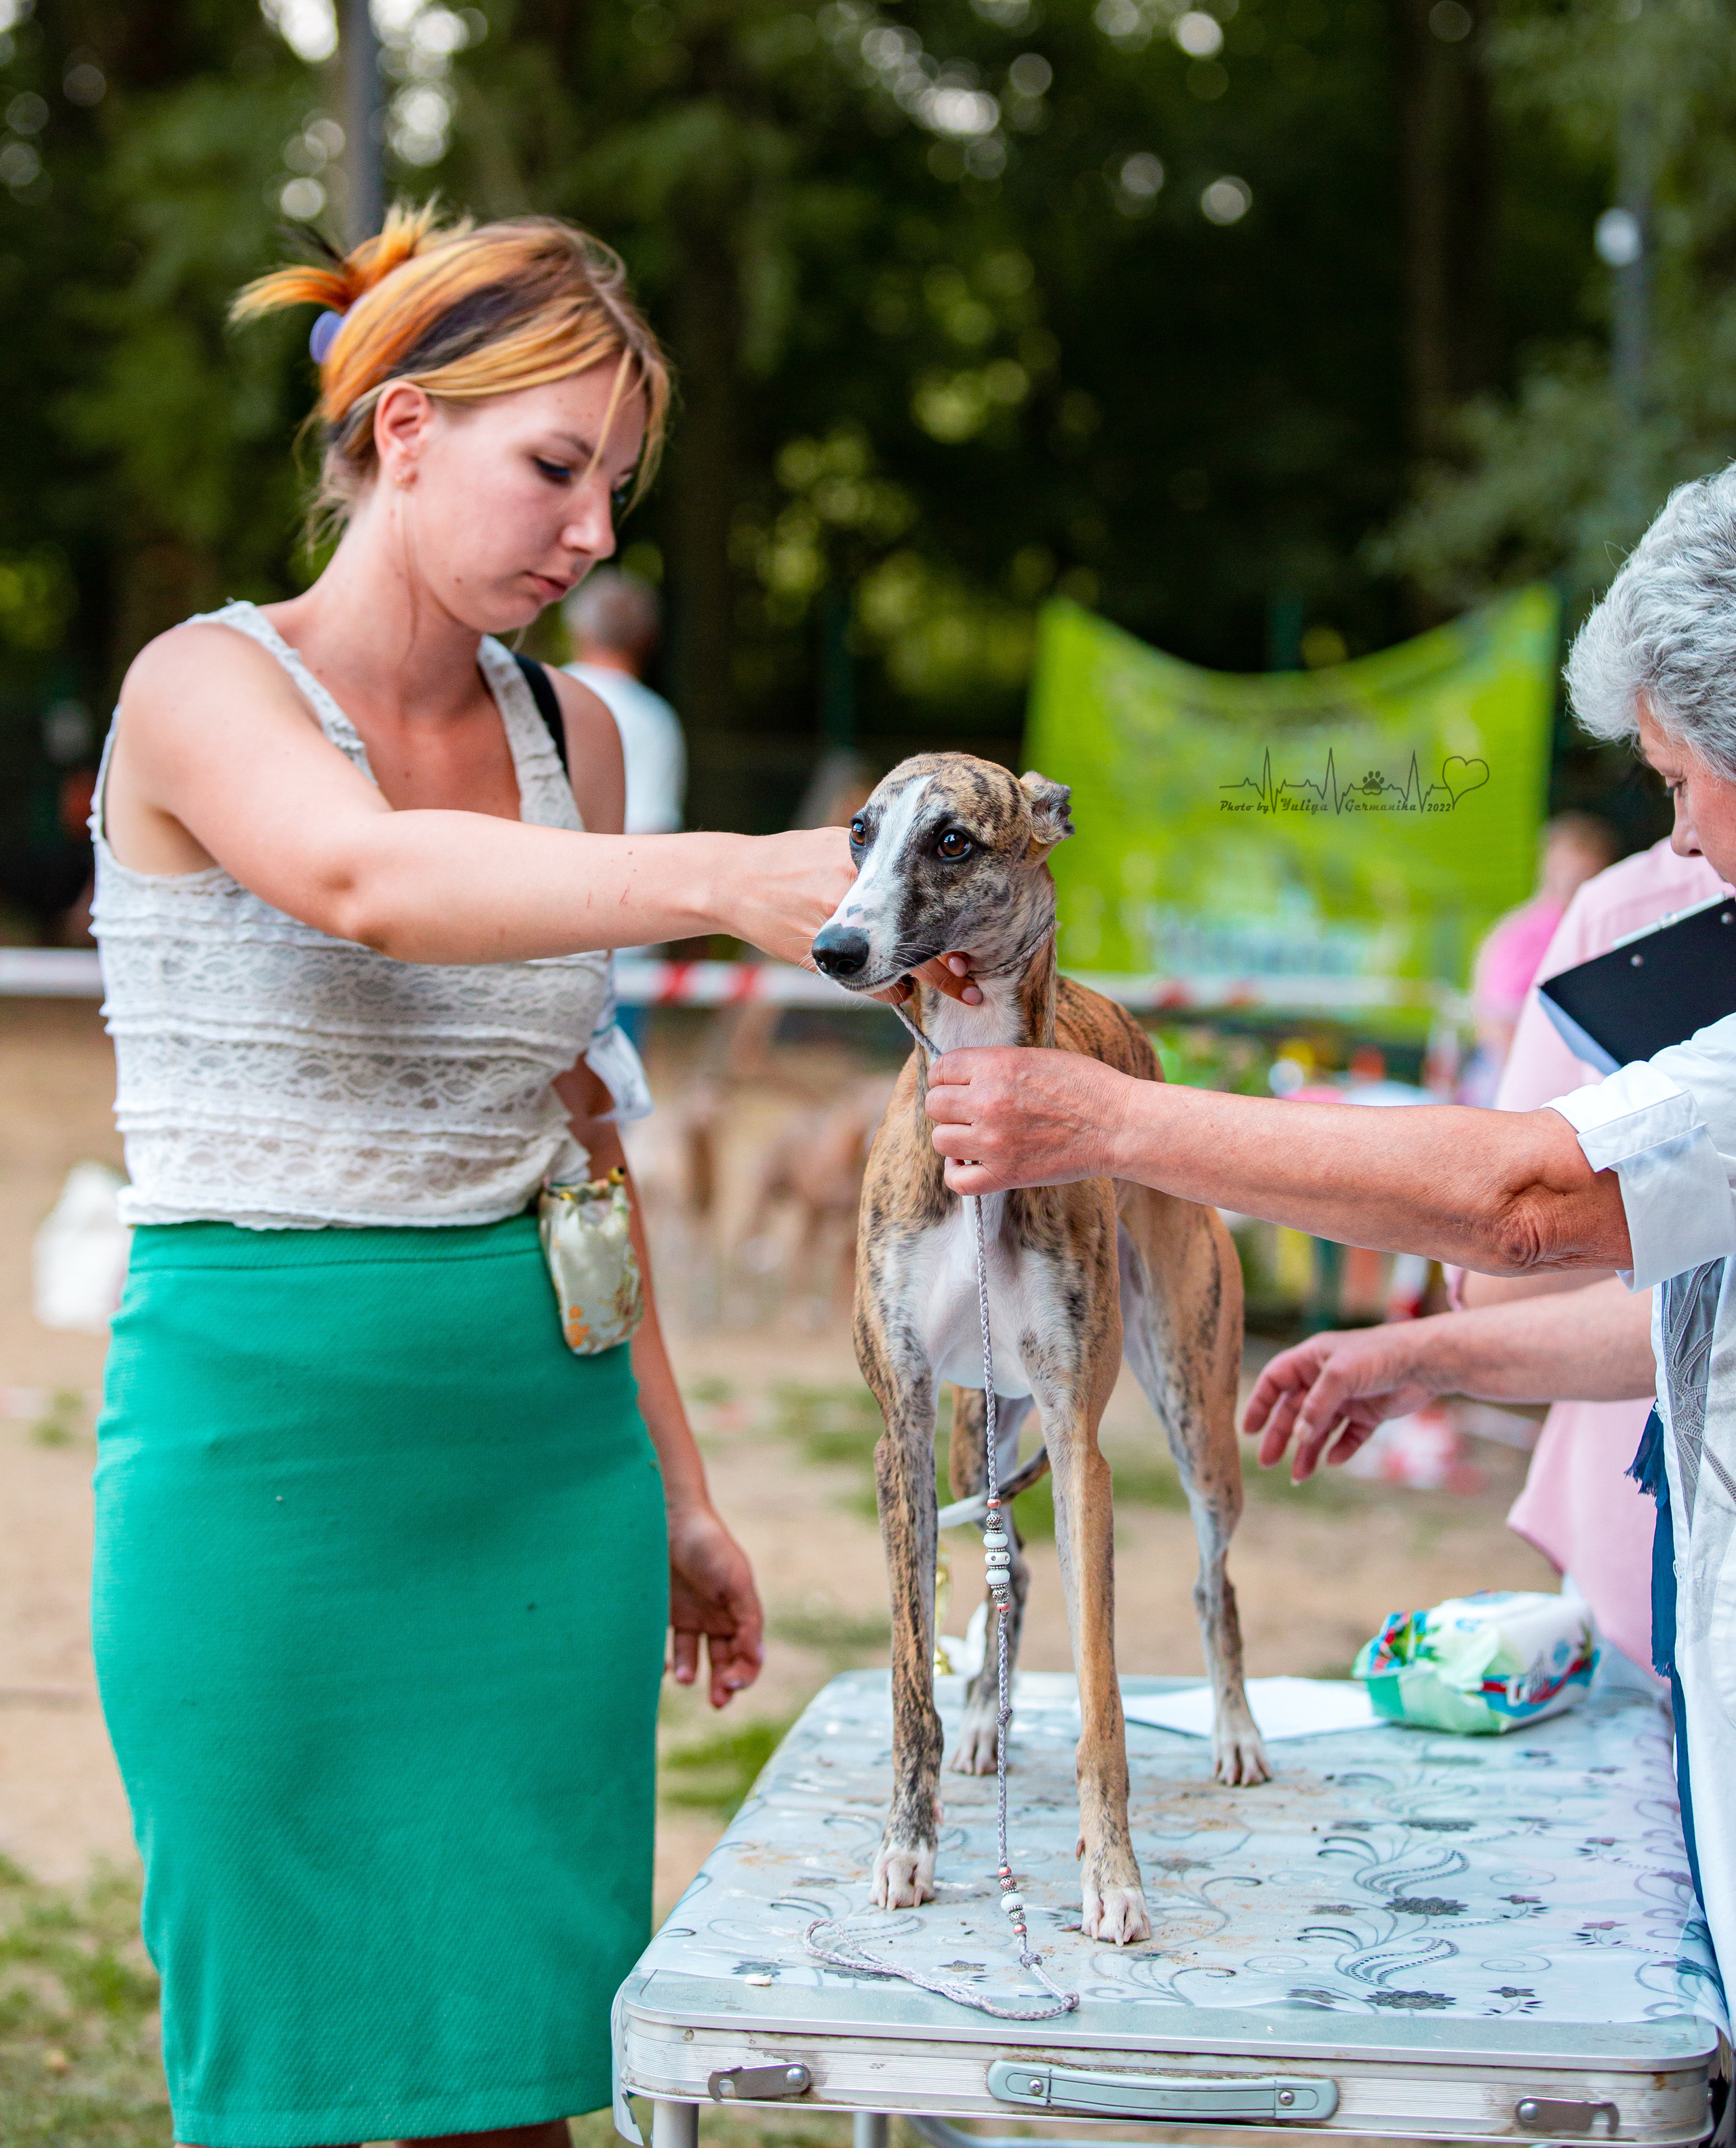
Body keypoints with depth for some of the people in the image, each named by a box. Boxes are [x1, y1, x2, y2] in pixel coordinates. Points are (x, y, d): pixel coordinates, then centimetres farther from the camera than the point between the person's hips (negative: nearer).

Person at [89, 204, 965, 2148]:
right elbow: (362, 884, -32)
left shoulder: (570, 732, 10)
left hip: (547, 1432, 5)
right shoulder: (206, 689, -8)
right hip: (264, 1433, -5)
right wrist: (726, 880, -45)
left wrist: (675, 1487, 18)